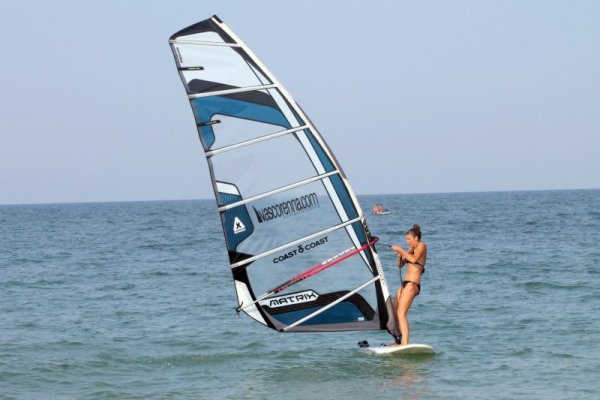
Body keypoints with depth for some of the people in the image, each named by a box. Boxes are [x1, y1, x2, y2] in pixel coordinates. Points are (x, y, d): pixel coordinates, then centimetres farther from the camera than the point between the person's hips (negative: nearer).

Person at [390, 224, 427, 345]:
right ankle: (398, 341, 15)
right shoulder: (411, 249, 21)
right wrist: (399, 255, 4)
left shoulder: (421, 246, -3)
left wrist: (401, 250, -14)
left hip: (413, 284, -10)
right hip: (405, 283, 10)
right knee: (394, 313, 10)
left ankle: (405, 342, -26)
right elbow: (400, 265, 23)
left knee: (401, 313, -19)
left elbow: (414, 259, -21)